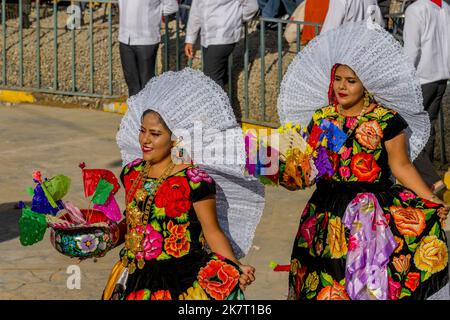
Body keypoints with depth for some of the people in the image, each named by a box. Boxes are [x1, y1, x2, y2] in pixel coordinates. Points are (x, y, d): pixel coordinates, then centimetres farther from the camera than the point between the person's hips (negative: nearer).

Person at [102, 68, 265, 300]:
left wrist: (236, 271, -17)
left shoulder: (194, 181, -11)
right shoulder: (132, 172, 7)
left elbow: (213, 232, -6)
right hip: (135, 281, 5)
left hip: (181, 285, -5)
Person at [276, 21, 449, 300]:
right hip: (327, 211, 2)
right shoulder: (320, 118, 10)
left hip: (373, 207, -2)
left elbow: (401, 165, -1)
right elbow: (305, 165, 14)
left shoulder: (387, 120, 0)